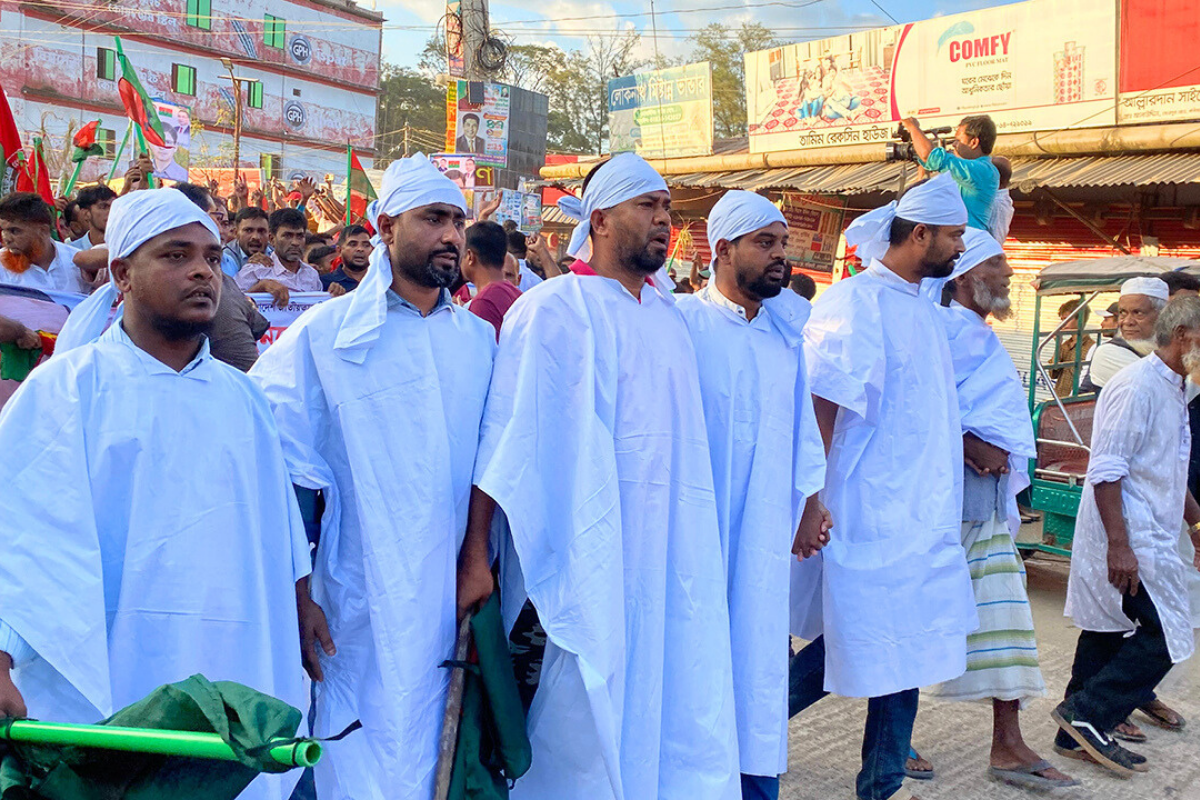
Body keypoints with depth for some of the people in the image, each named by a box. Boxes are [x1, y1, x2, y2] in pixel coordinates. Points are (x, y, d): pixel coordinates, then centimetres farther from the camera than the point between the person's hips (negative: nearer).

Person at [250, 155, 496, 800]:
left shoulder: (479, 340, 9)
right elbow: (287, 481, -4)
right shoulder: (324, 335, -3)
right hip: (365, 614, -4)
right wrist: (295, 598, -7)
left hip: (459, 602, 4)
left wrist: (485, 574, 9)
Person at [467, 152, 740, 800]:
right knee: (581, 722, 1)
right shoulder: (552, 310, -6)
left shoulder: (669, 318, 14)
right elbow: (505, 439, -11)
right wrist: (475, 553, -16)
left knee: (665, 711, 10)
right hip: (581, 560, -6)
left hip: (668, 557, 7)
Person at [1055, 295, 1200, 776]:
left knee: (1108, 632, 12)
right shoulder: (1136, 386, -16)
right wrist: (1119, 546, -24)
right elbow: (1106, 470, -21)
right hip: (1129, 543, -10)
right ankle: (1085, 715, 0)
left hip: (1147, 538, 10)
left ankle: (1077, 736, 20)